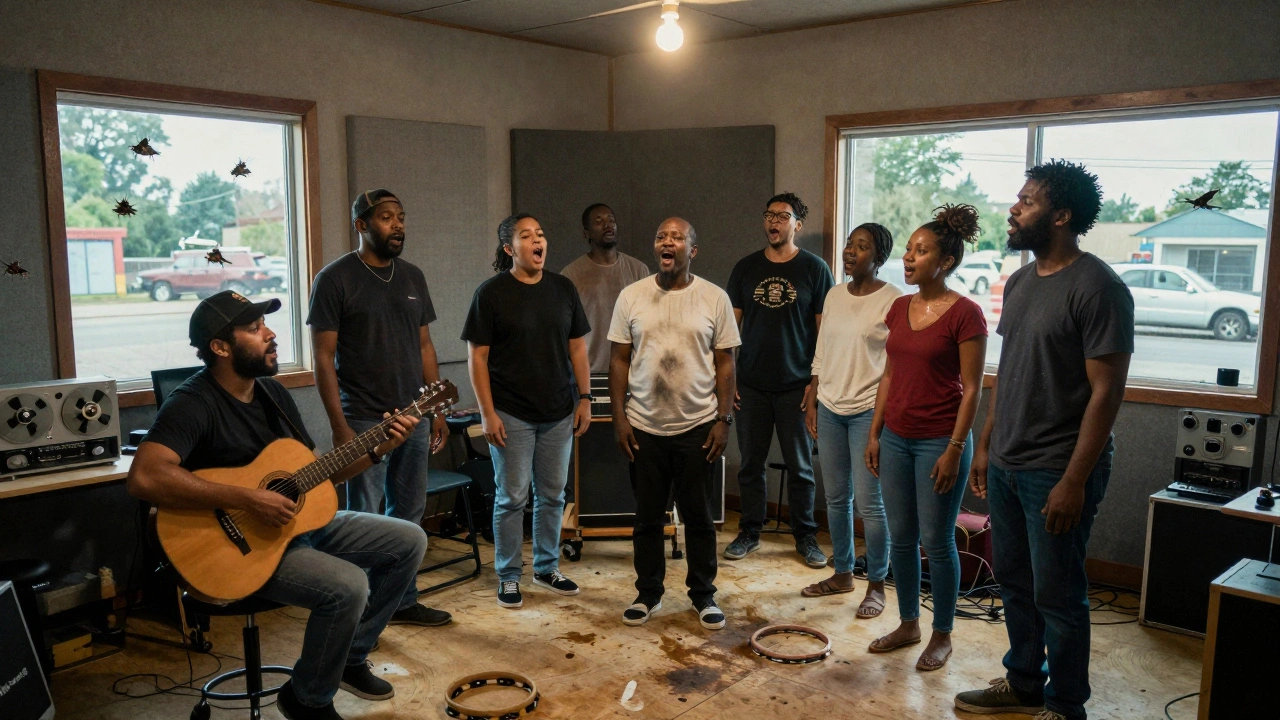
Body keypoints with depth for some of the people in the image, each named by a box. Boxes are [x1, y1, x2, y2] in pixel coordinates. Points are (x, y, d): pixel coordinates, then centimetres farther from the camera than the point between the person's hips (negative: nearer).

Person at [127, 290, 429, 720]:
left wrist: (378, 449, -3)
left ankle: (350, 659, 18)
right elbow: (145, 478, -36)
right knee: (348, 586, -30)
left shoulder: (272, 392, 6)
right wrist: (246, 500, -34)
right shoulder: (193, 404, -19)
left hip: (299, 521, 9)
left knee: (409, 542, 5)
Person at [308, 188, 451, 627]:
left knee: (409, 513, 13)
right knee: (364, 520, 2)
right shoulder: (335, 279, -7)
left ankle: (403, 601, 26)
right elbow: (323, 358, -9)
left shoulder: (412, 276, 11)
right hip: (364, 421, -6)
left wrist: (438, 410, 11)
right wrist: (339, 425, -15)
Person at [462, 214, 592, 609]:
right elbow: (477, 356, -7)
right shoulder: (491, 292, -6)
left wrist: (584, 398, 4)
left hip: (559, 413, 4)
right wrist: (487, 413, -11)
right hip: (511, 414, -4)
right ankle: (508, 577, 19)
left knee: (552, 495, 12)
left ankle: (547, 568, 29)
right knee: (512, 498, 3)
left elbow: (577, 347, 10)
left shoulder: (563, 288, 6)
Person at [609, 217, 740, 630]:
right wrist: (619, 417, -2)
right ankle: (648, 593, 28)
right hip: (644, 426, 1)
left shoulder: (714, 298, -2)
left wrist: (723, 419, -5)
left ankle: (703, 595, 25)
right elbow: (620, 360, 3)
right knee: (648, 517, 11)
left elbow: (725, 363, 0)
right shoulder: (631, 297, 1)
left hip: (697, 426, -1)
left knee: (698, 517, 9)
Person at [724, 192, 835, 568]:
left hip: (796, 385, -2)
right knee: (750, 462, 10)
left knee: (800, 465, 6)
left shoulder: (815, 269, -1)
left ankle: (805, 537, 19)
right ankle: (750, 532, 23)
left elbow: (824, 329, -1)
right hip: (751, 384, 2)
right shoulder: (746, 268, 7)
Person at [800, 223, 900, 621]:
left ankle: (876, 584, 13)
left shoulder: (894, 300, -9)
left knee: (868, 502, -2)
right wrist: (812, 402, 11)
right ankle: (842, 574, 27)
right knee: (836, 498, 13)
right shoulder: (834, 295, 10)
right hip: (829, 408, 6)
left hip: (868, 410, -6)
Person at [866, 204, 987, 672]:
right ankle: (908, 624, 29)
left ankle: (942, 635, 20)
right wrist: (875, 432, 10)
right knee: (901, 537, 13)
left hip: (939, 441, -6)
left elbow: (971, 388, -12)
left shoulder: (964, 313, -12)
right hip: (896, 438, 6)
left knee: (937, 541, 4)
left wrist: (955, 449, -15)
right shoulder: (899, 308, 7)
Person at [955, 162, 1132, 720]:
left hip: (1057, 470, -8)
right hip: (1006, 464, 8)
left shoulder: (1097, 288, -15)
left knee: (1056, 595, 4)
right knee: (1014, 581, 18)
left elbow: (1106, 391, -18)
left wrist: (1074, 480, -20)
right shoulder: (1019, 282, 10)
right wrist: (985, 445, 15)